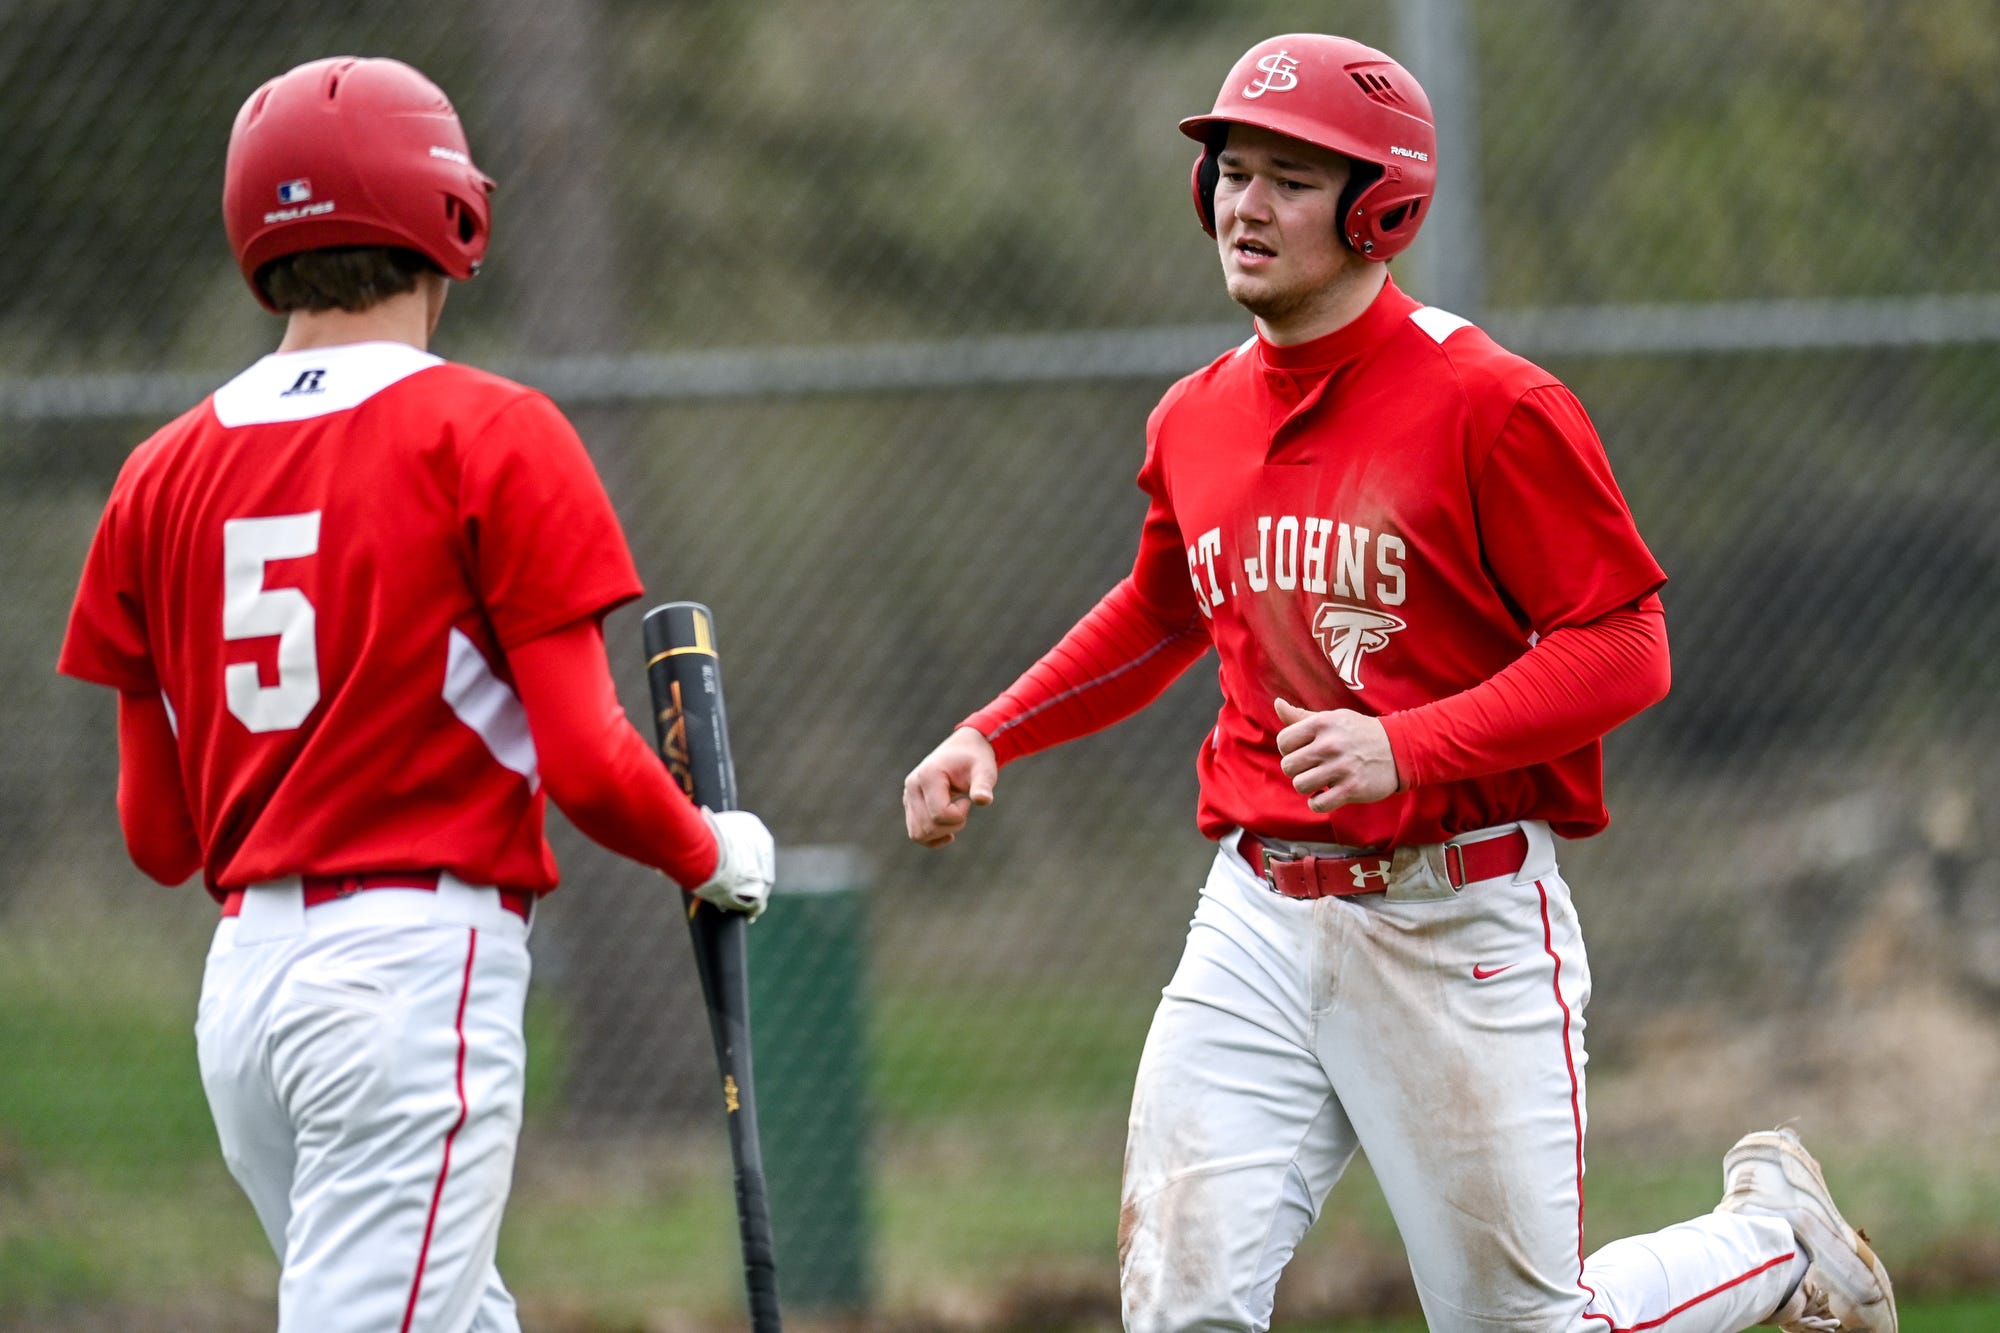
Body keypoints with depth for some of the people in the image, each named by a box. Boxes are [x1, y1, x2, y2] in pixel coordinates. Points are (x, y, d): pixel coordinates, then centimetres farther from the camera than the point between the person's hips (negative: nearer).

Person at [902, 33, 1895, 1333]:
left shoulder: (1494, 406, -11)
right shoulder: (1196, 421, 9)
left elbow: (1624, 647, -14)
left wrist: (1408, 747, -25)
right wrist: (992, 734, 15)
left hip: (1460, 922, -5)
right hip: (1259, 918, 6)